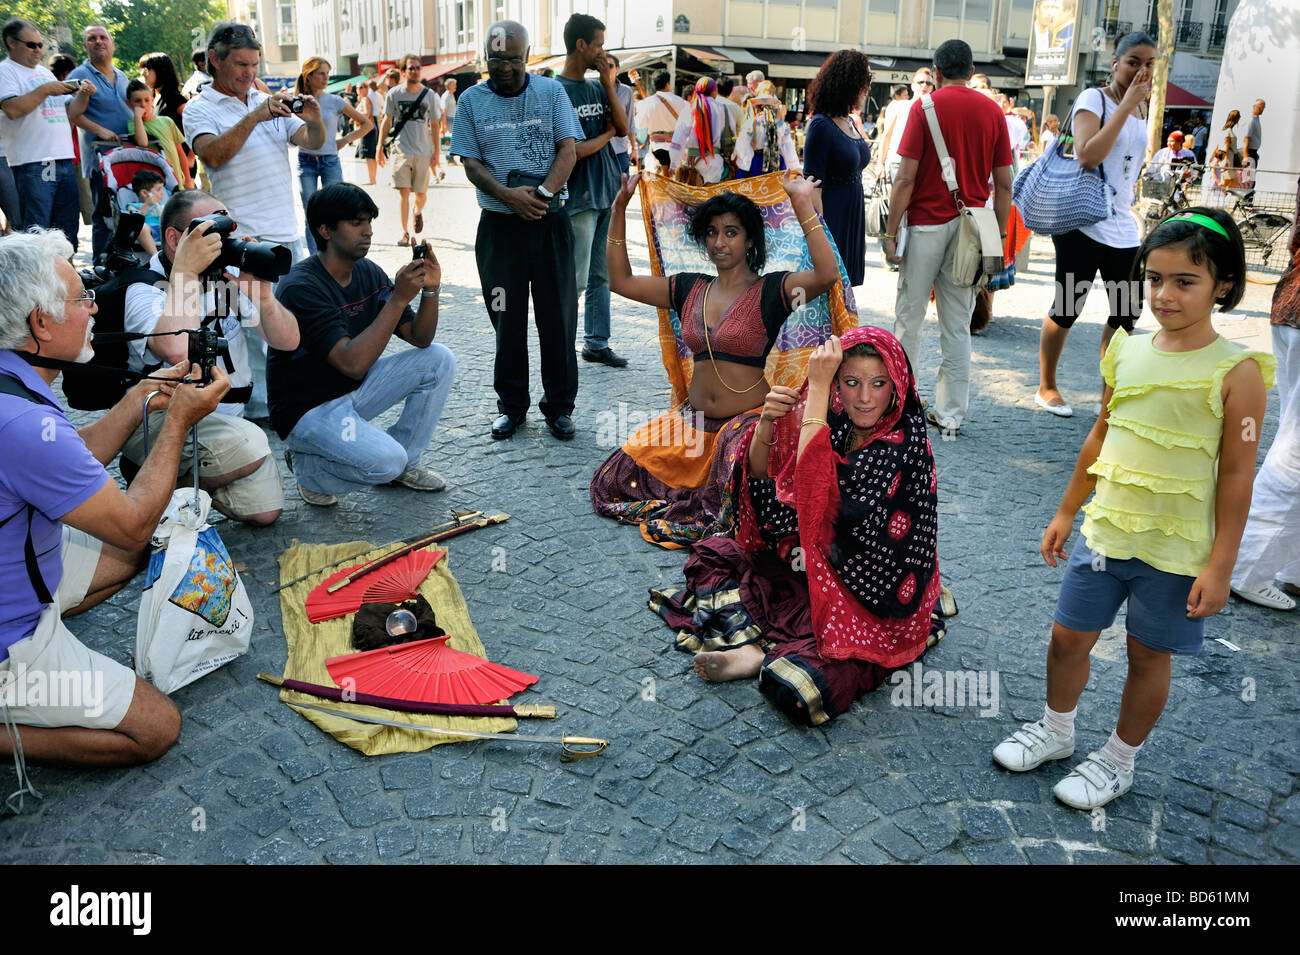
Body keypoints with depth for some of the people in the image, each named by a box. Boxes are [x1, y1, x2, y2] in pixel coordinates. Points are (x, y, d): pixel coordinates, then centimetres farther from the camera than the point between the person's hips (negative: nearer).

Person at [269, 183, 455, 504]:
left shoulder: (369, 273, 0)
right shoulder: (301, 287, -24)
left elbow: (420, 338, 0)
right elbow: (352, 363, -34)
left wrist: (430, 290, -19)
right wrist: (399, 298, -35)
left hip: (355, 390, 8)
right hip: (309, 408, -8)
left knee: (439, 359, -6)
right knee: (385, 460, -30)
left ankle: (405, 461, 7)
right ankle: (307, 466, 2)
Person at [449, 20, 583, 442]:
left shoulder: (551, 92, 5)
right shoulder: (471, 100, 6)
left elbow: (569, 149, -2)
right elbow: (471, 164, 1)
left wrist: (542, 193, -17)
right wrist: (508, 194, -17)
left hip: (550, 220, 0)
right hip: (500, 224, 1)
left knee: (558, 315, 1)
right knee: (507, 318, 5)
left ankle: (560, 406, 12)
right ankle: (511, 404, 18)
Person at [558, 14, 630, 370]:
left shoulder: (599, 87, 12)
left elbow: (624, 127, 2)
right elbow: (570, 151, -16)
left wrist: (609, 84, -5)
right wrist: (607, 134, -2)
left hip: (608, 194, 7)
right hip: (579, 198, -7)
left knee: (601, 276, 10)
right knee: (576, 279, -4)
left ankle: (596, 343, 18)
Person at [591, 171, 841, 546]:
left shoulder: (770, 290, -7)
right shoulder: (689, 288, 9)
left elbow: (827, 274, -25)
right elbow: (621, 280, 13)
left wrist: (802, 205, -28)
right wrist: (620, 208, 9)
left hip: (748, 418, -6)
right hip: (693, 421, 6)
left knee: (736, 446, -42)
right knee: (612, 480, -1)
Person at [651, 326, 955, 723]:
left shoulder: (903, 442, -22)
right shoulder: (835, 423, -2)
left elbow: (813, 485, -33)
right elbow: (762, 479, 2)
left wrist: (817, 387, -29)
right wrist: (767, 423, -18)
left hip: (874, 600, -8)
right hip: (814, 567, 8)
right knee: (713, 553, 2)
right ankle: (752, 647, -15)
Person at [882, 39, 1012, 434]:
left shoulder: (925, 106, -3)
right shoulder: (993, 111, 6)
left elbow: (906, 177, -9)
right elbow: (1004, 183, 5)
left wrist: (890, 232, -6)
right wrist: (999, 235, 13)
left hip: (927, 221, -3)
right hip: (971, 225, 3)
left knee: (909, 316, 8)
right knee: (958, 324, 6)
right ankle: (950, 414, 9)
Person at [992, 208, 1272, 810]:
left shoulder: (1236, 371, -14)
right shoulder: (1128, 352, 0)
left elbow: (1237, 474, -12)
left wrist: (1220, 566, -12)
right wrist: (1066, 512, 15)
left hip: (1176, 550, -4)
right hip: (1104, 530, 4)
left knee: (1148, 655, 12)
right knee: (1069, 635, 13)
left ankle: (1118, 760, 32)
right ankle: (1056, 730, 38)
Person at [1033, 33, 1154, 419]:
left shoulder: (1140, 109, 14)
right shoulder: (1093, 99, -7)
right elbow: (1087, 156, -24)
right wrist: (1126, 105, -21)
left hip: (1123, 226, 7)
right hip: (1083, 223, -7)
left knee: (1127, 309, 5)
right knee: (1067, 308, 1)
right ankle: (1046, 387, 16)